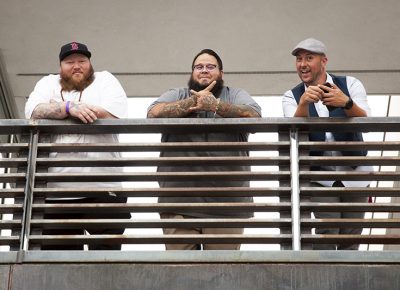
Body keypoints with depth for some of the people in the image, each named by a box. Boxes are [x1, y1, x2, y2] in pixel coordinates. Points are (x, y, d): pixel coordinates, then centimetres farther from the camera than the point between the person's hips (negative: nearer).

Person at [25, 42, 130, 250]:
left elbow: (111, 116, -8)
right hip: (55, 191, 2)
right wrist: (70, 108, -18)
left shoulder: (105, 80, 12)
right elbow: (34, 111, -3)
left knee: (106, 251, -3)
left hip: (103, 188, -2)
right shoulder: (49, 83, 18)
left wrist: (58, 111, -2)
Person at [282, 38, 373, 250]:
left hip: (354, 172, 1)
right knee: (327, 232, -15)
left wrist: (346, 103, -38)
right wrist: (303, 103, -39)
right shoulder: (292, 96, -1)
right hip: (321, 175, -1)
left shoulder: (350, 84, -3)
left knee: (351, 237, 3)